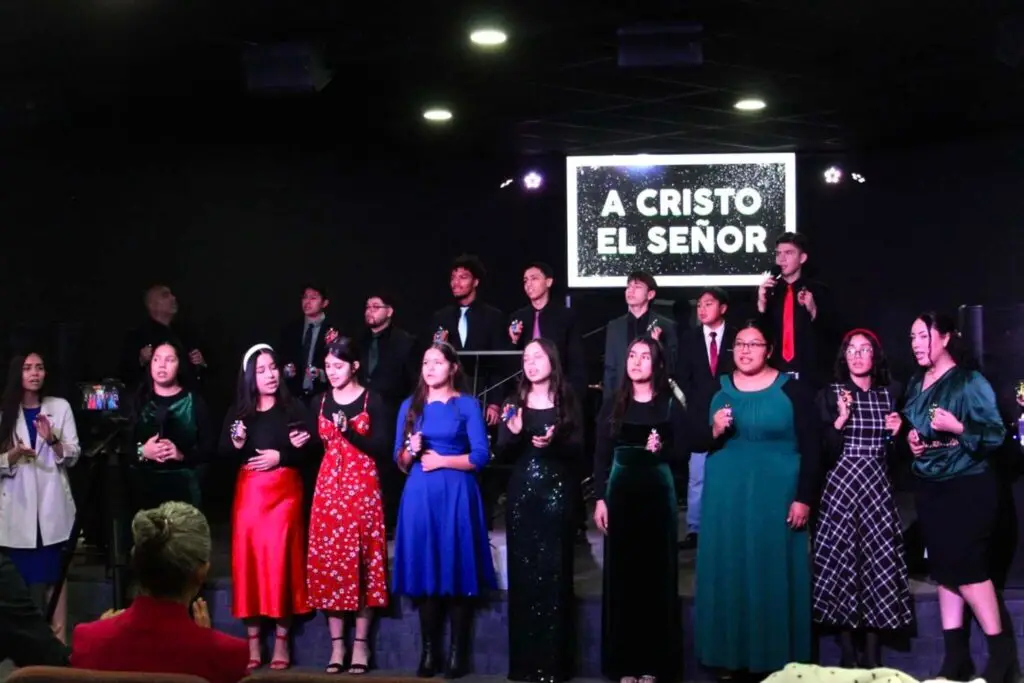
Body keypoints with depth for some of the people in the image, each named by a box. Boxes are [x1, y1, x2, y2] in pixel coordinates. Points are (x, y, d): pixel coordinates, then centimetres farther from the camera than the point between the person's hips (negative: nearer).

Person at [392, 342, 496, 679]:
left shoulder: (468, 405, 2)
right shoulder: (410, 406, 12)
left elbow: (481, 456, -5)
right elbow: (400, 461, 13)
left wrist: (441, 460, -9)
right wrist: (410, 451, -8)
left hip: (456, 494, -3)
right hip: (419, 495, 3)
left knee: (456, 571, -3)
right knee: (423, 572, 1)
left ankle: (457, 652, 2)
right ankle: (428, 651, 7)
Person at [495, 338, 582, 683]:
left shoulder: (567, 401, 3)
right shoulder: (514, 402, 8)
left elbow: (578, 449, -1)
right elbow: (501, 454, 5)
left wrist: (555, 442, -19)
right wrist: (513, 433, -14)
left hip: (557, 493, -2)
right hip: (521, 494, 2)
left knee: (553, 572, -4)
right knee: (523, 573, 1)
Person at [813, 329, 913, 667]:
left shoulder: (890, 394, 9)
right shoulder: (830, 394, 1)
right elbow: (823, 451, -6)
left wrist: (896, 432, -4)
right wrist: (841, 419, -17)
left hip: (878, 487, 2)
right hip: (841, 487, -2)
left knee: (878, 563, -1)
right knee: (841, 562, -3)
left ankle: (872, 655, 8)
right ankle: (848, 653, 6)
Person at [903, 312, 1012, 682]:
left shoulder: (970, 381, -11)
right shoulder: (915, 385, 10)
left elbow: (996, 433, -14)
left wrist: (957, 427, -27)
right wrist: (911, 439, 3)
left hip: (966, 486, -7)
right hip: (928, 487, 7)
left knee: (965, 566, -10)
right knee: (943, 568, 7)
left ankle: (1001, 651, 3)